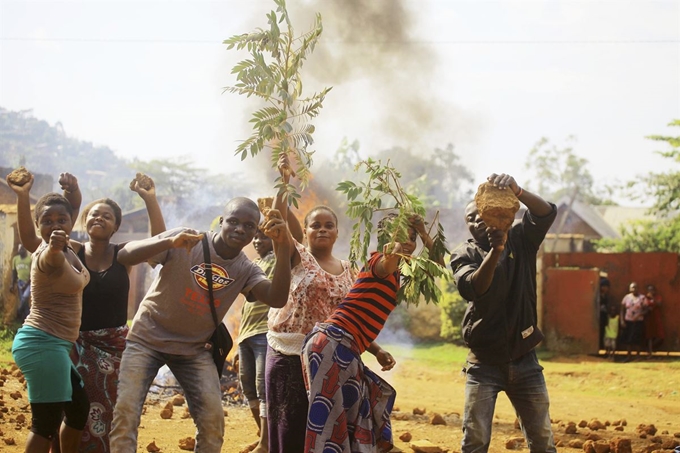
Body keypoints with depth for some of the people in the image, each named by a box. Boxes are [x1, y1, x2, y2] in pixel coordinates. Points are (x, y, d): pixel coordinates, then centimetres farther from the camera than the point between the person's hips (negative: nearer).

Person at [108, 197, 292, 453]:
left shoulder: (246, 270, -7)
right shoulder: (185, 242, -19)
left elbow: (277, 299, -24)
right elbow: (124, 256, -27)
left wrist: (282, 249, -36)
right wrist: (170, 242, -45)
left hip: (194, 349, 3)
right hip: (148, 338, -3)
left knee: (213, 418, -8)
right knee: (125, 410, -14)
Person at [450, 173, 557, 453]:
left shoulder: (519, 240, 2)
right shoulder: (464, 254, -1)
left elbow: (546, 213, -17)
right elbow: (473, 288, -21)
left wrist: (516, 191, -37)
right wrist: (495, 250, -37)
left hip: (524, 359, 1)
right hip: (484, 363, -1)